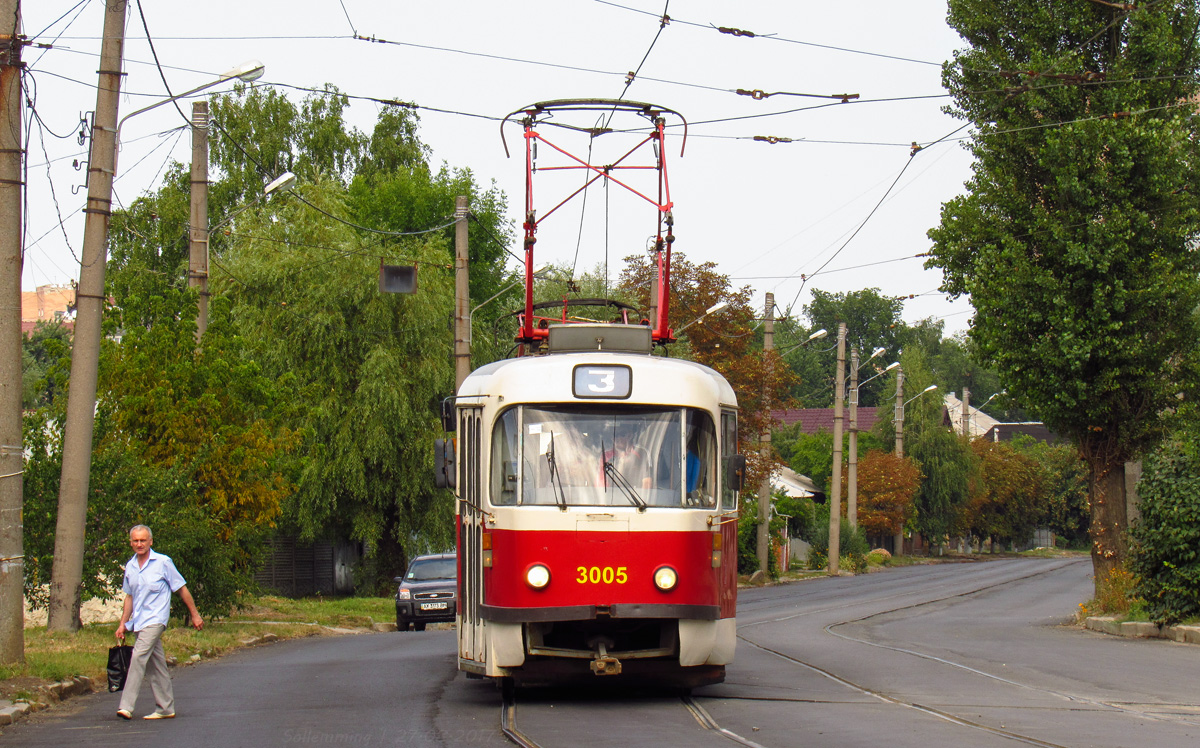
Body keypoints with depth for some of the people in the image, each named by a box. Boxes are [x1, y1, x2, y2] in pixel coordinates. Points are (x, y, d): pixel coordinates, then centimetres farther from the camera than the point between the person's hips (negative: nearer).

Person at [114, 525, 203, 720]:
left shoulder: (163, 562, -6)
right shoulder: (130, 567, 10)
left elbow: (182, 589, 1)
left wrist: (195, 615, 3)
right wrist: (123, 624, 15)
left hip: (155, 620, -6)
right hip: (139, 622, 6)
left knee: (138, 657, -19)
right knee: (155, 665, 11)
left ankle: (127, 706, -24)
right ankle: (165, 708, 17)